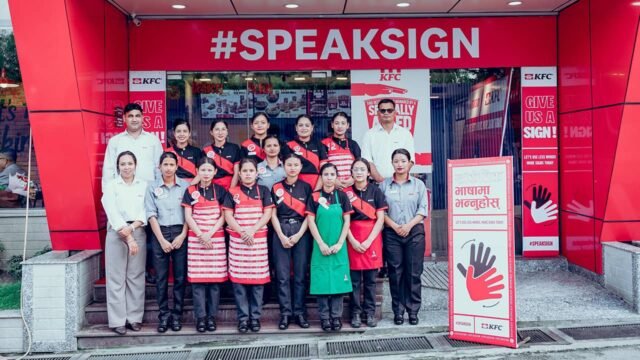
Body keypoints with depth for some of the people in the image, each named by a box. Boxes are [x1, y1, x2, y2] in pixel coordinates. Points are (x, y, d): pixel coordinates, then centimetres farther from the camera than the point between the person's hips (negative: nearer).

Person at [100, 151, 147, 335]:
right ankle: (117, 320, 4)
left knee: (136, 276, 3)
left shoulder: (144, 186, 8)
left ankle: (134, 318, 11)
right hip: (116, 233, -2)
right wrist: (127, 237, -15)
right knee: (116, 278, -1)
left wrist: (132, 226, -17)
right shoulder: (111, 186, 3)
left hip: (138, 232, 2)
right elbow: (113, 213, -7)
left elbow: (146, 212, 1)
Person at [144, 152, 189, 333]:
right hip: (159, 234, 0)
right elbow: (151, 215, 1)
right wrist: (161, 239, -6)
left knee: (180, 276, 1)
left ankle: (177, 315, 10)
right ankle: (163, 315, 9)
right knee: (161, 277, 2)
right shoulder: (152, 187, 6)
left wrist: (182, 236, -7)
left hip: (180, 233, 0)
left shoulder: (185, 186, 4)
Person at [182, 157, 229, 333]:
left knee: (215, 278, 1)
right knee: (197, 278, -1)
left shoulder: (220, 191, 6)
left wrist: (210, 234, -10)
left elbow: (223, 216, 2)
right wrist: (200, 235, -10)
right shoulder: (190, 191, 5)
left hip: (216, 239, 0)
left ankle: (212, 316, 10)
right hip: (196, 239, 0)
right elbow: (188, 217, 1)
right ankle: (200, 317, 5)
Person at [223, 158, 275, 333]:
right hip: (237, 240, 0)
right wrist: (242, 232, -13)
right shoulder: (232, 192, 6)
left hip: (259, 239, 0)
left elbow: (267, 214, -1)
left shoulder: (263, 191, 7)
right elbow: (228, 216, 0)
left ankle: (255, 317, 10)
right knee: (238, 279, 0)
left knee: (258, 278, 1)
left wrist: (252, 231, -13)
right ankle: (242, 317, 7)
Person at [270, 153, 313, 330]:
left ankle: (300, 312, 10)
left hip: (301, 232, 0)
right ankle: (285, 313, 6)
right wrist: (282, 236, -6)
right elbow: (273, 214, 4)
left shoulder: (306, 187, 6)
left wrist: (299, 235, -8)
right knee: (282, 275, 0)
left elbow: (309, 214, 2)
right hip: (281, 232, 0)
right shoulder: (276, 188, 7)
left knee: (300, 274, 1)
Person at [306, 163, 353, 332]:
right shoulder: (314, 197, 1)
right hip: (321, 246, -1)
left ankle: (336, 316, 12)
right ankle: (324, 317, 11)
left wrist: (339, 244, -8)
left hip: (338, 247, 1)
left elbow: (347, 221, 1)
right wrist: (321, 244, -9)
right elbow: (311, 222, -2)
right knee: (322, 281, 1)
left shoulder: (342, 196, 3)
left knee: (338, 279, 2)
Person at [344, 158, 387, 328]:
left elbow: (380, 219, -2)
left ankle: (370, 312, 13)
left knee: (370, 278, 5)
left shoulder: (375, 191, 2)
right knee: (355, 278, 2)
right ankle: (356, 313, 11)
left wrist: (368, 241, -9)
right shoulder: (346, 192, 2)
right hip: (353, 239, 0)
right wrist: (352, 240, -10)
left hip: (372, 237, 0)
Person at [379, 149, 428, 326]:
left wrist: (409, 225, -11)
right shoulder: (384, 185, 6)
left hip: (414, 231, 0)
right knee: (395, 272, 1)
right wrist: (395, 226, -11)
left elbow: (423, 210, 2)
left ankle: (413, 310, 8)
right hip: (392, 233, 0)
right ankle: (398, 311, 8)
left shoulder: (418, 184, 7)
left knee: (413, 272, 0)